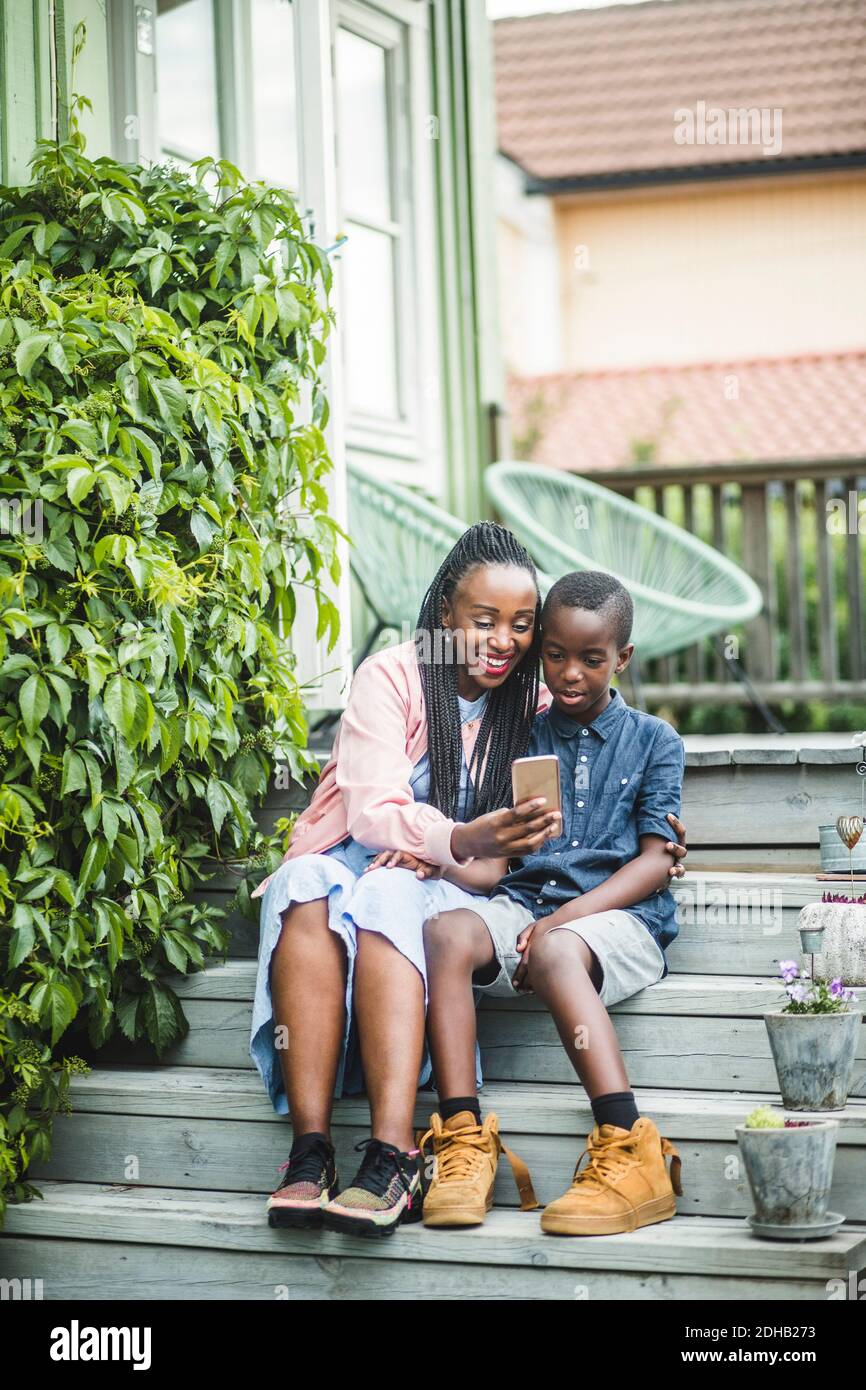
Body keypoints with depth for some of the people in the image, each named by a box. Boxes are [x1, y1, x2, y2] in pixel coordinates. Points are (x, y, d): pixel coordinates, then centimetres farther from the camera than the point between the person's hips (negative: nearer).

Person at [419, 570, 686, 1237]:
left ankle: (632, 1153, -45)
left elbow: (655, 861, 2)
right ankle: (464, 1139, -37)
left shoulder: (654, 742, 12)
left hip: (619, 915, -3)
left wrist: (567, 916, -12)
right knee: (444, 932, -31)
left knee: (554, 952, -39)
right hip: (524, 902, 3)